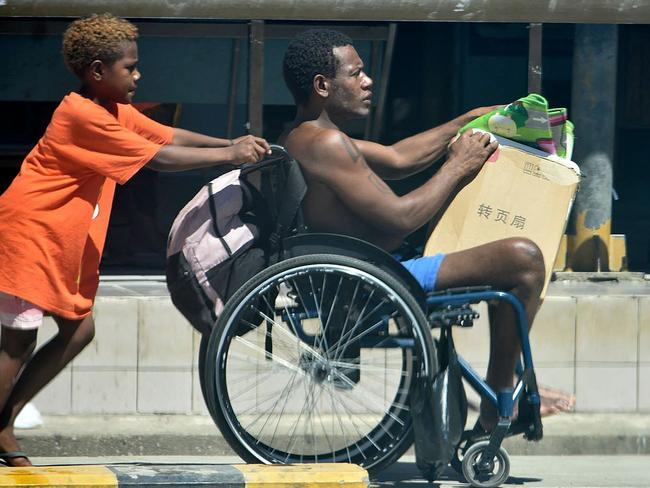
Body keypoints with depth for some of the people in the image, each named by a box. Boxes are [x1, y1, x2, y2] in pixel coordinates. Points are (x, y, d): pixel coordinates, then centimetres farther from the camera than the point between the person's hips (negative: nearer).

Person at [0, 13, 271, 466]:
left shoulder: (117, 112, 9)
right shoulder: (83, 116, -22)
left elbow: (171, 136, 5)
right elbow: (160, 157, -23)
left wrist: (231, 143, -8)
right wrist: (229, 155, -17)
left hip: (62, 242, 10)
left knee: (78, 329, 9)